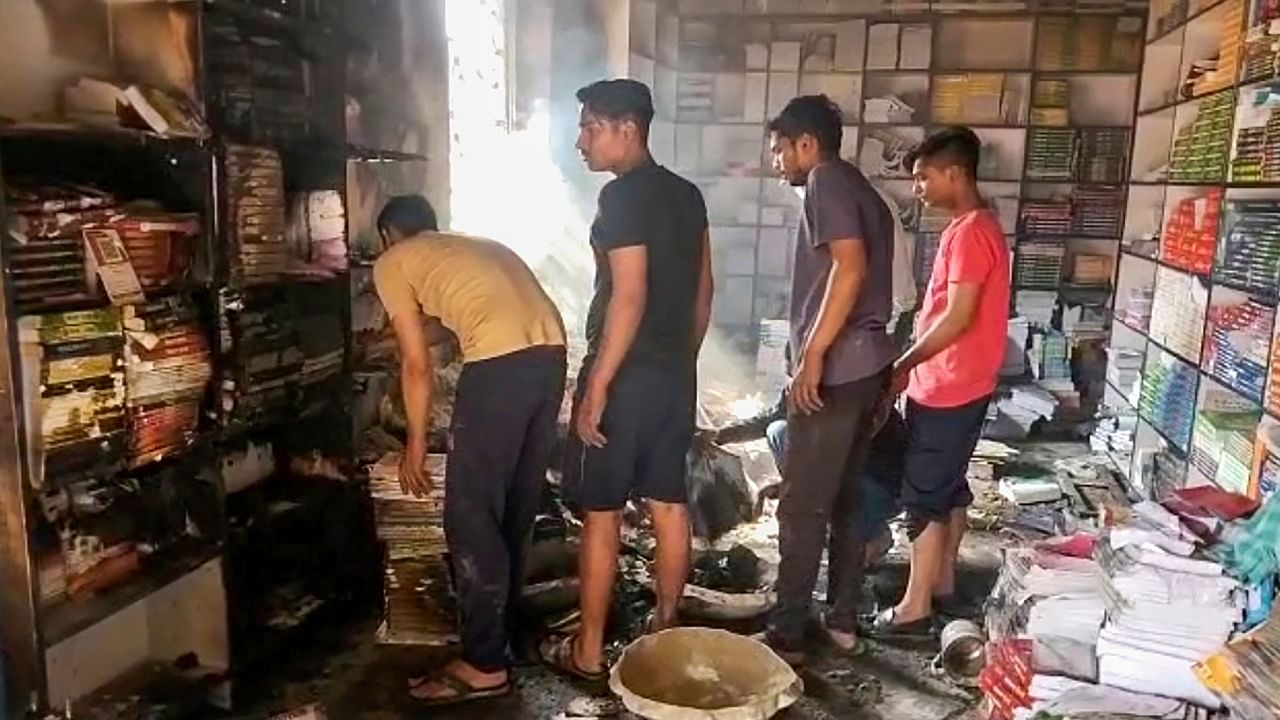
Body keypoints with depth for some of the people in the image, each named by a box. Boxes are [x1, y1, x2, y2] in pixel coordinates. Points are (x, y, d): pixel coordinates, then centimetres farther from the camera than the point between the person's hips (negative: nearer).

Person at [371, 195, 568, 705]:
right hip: (550, 354, 8)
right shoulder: (477, 244, 33)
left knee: (471, 515, 3)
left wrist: (415, 445, 18)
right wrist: (411, 331, 57)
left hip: (501, 363, -7)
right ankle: (498, 628, 35)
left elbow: (417, 365, 9)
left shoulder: (392, 262, 14)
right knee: (516, 505, 20)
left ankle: (484, 665, 9)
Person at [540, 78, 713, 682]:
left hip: (627, 376, -8)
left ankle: (588, 651, 13)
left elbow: (629, 296, -22)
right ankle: (665, 627, 27)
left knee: (600, 514, 2)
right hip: (675, 374, 8)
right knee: (669, 505, 14)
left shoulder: (622, 196, -15)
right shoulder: (686, 195, 11)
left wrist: (596, 385, -19)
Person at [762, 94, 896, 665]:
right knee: (846, 498, 16)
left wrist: (812, 355, -23)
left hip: (834, 370, -10)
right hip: (868, 363, 10)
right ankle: (843, 620, 25)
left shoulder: (826, 182, -10)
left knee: (802, 507, -2)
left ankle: (785, 636, 7)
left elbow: (850, 267, -23)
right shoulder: (861, 190, 19)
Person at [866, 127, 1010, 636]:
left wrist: (903, 365, -14)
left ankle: (916, 606, 5)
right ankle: (942, 581, 29)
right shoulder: (973, 227, 14)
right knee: (950, 486, 17)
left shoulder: (969, 232, -18)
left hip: (948, 388, -10)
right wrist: (916, 364, 17)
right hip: (955, 385, 10)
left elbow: (958, 316, -23)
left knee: (924, 493, -3)